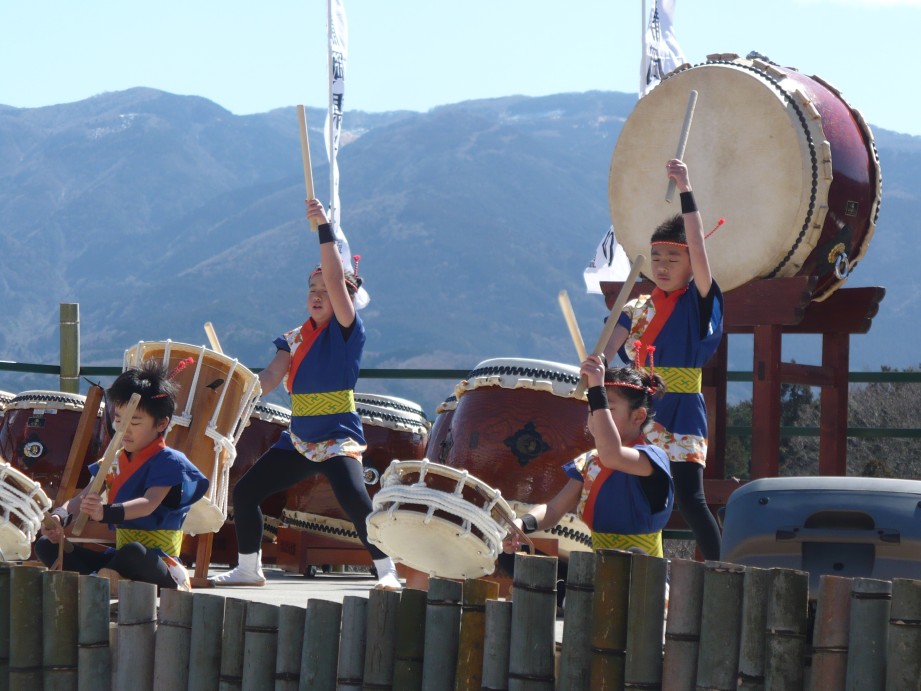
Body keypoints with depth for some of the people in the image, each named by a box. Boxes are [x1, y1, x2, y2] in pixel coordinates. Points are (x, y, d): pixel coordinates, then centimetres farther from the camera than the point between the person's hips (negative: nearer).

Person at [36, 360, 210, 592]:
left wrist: (107, 512, -46)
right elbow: (84, 498, 5)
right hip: (119, 553, 8)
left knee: (133, 552, -43)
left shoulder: (169, 462, -9)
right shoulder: (115, 461, 14)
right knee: (46, 546, -3)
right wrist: (61, 516, -20)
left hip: (156, 562, -8)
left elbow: (148, 504, -26)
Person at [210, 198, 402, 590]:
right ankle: (249, 570, 21)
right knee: (245, 492, 6)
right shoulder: (295, 339, 12)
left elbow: (336, 281, -18)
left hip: (339, 439, -7)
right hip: (298, 440, 7)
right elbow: (270, 378, 3)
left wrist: (324, 230, -20)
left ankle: (386, 570, -16)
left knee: (354, 500, -28)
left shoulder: (346, 331, -5)